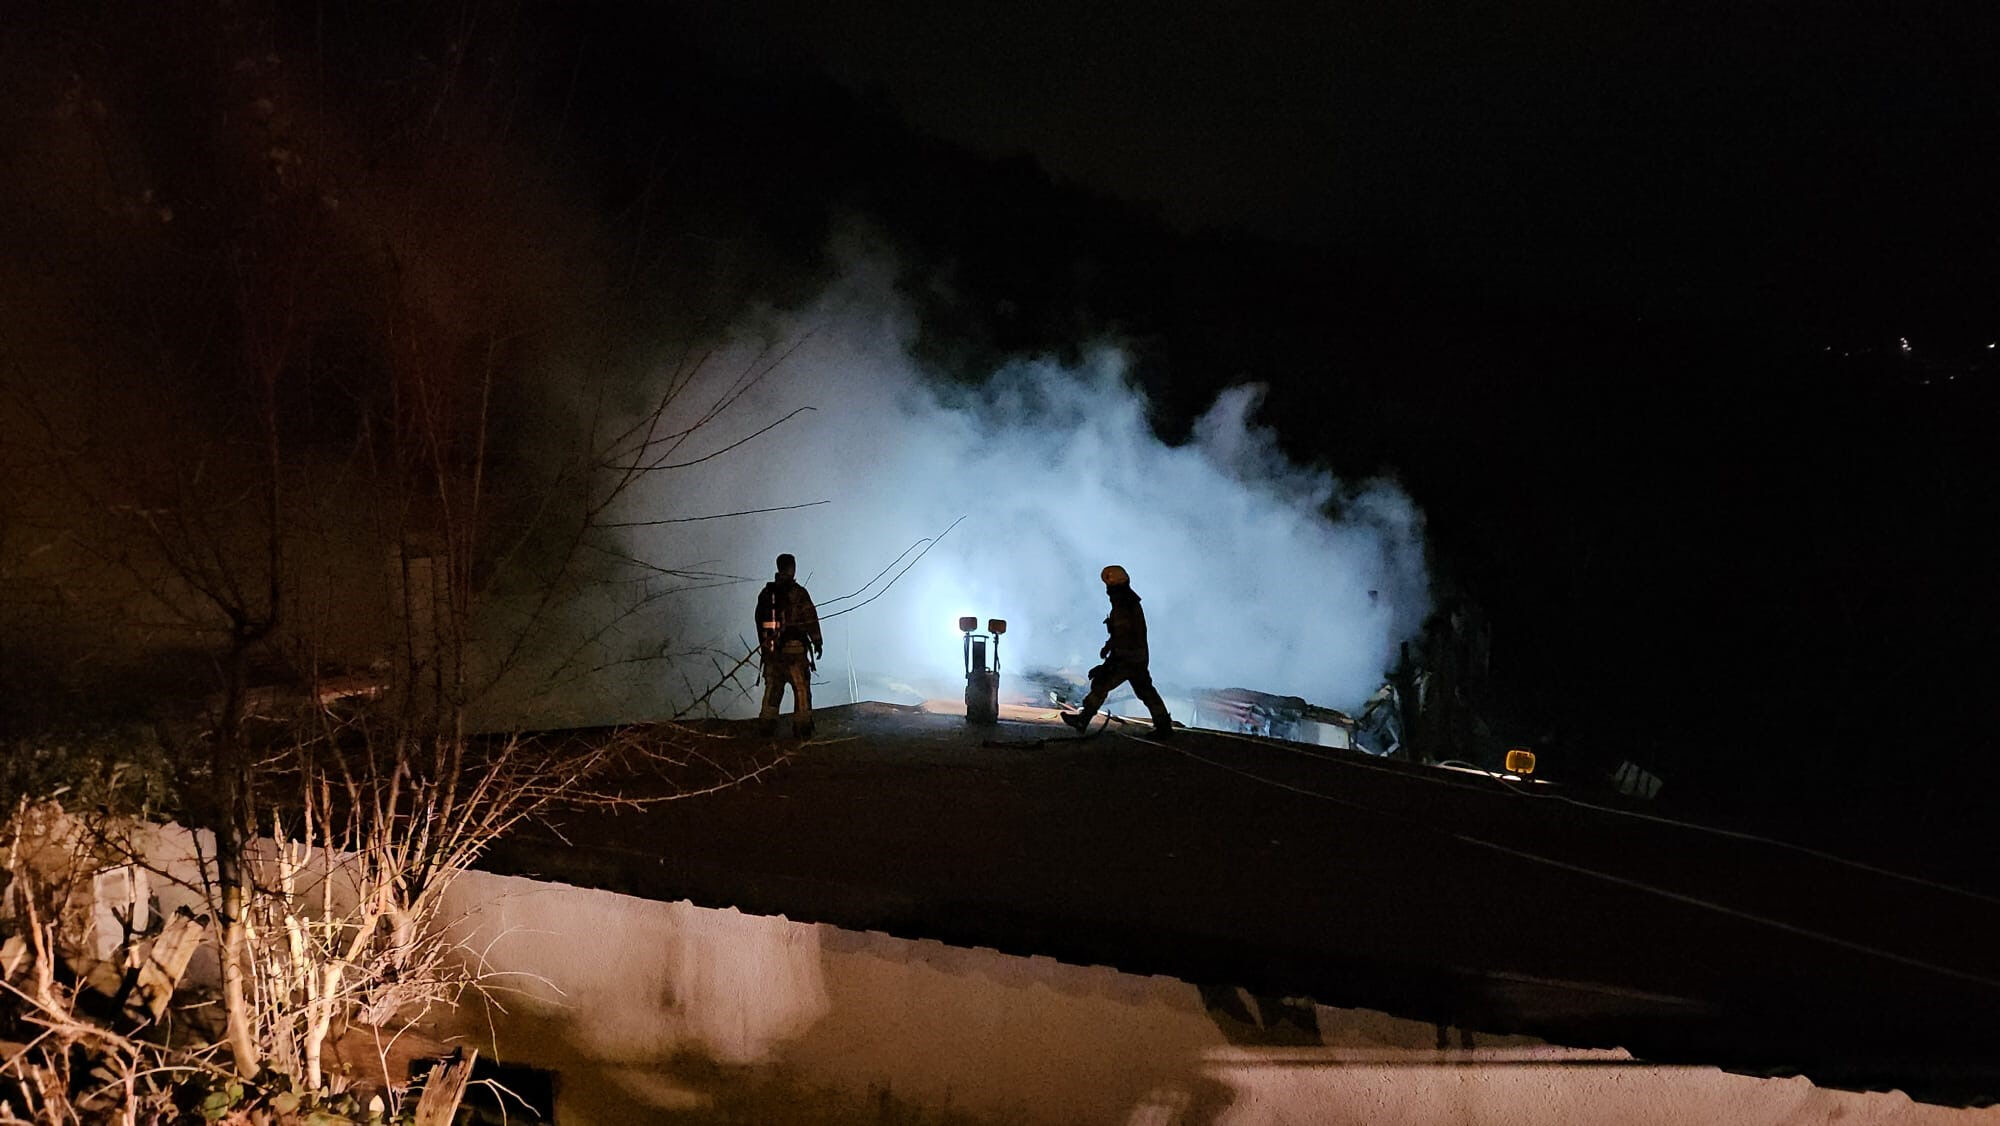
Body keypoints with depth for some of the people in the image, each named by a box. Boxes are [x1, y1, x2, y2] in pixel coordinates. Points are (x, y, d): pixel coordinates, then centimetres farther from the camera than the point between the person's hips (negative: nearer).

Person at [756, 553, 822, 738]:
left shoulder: (766, 593, 7)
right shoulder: (798, 593, -10)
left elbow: (759, 621, 13)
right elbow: (811, 620, -8)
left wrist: (764, 644, 21)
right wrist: (817, 642, 2)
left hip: (771, 649, 5)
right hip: (794, 648, -5)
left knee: (772, 687, 13)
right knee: (801, 688, 2)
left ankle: (767, 724, 13)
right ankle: (802, 725, 2)